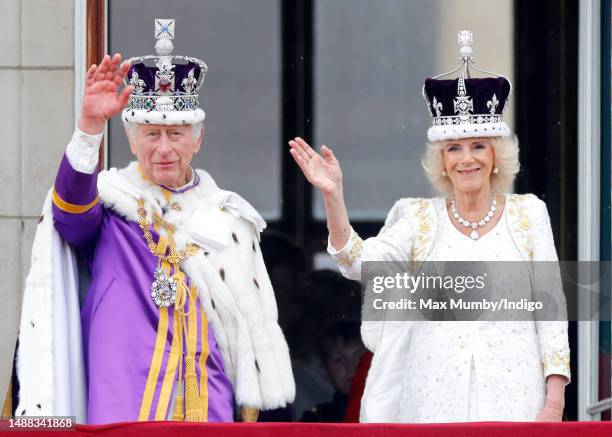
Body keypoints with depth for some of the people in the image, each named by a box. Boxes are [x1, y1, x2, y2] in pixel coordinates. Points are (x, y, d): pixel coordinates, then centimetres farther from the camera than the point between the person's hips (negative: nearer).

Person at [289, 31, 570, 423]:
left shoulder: (528, 213, 6)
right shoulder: (421, 219, 7)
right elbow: (359, 263, -7)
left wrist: (555, 398, -3)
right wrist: (333, 196, -21)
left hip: (513, 394, -1)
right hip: (438, 399, 1)